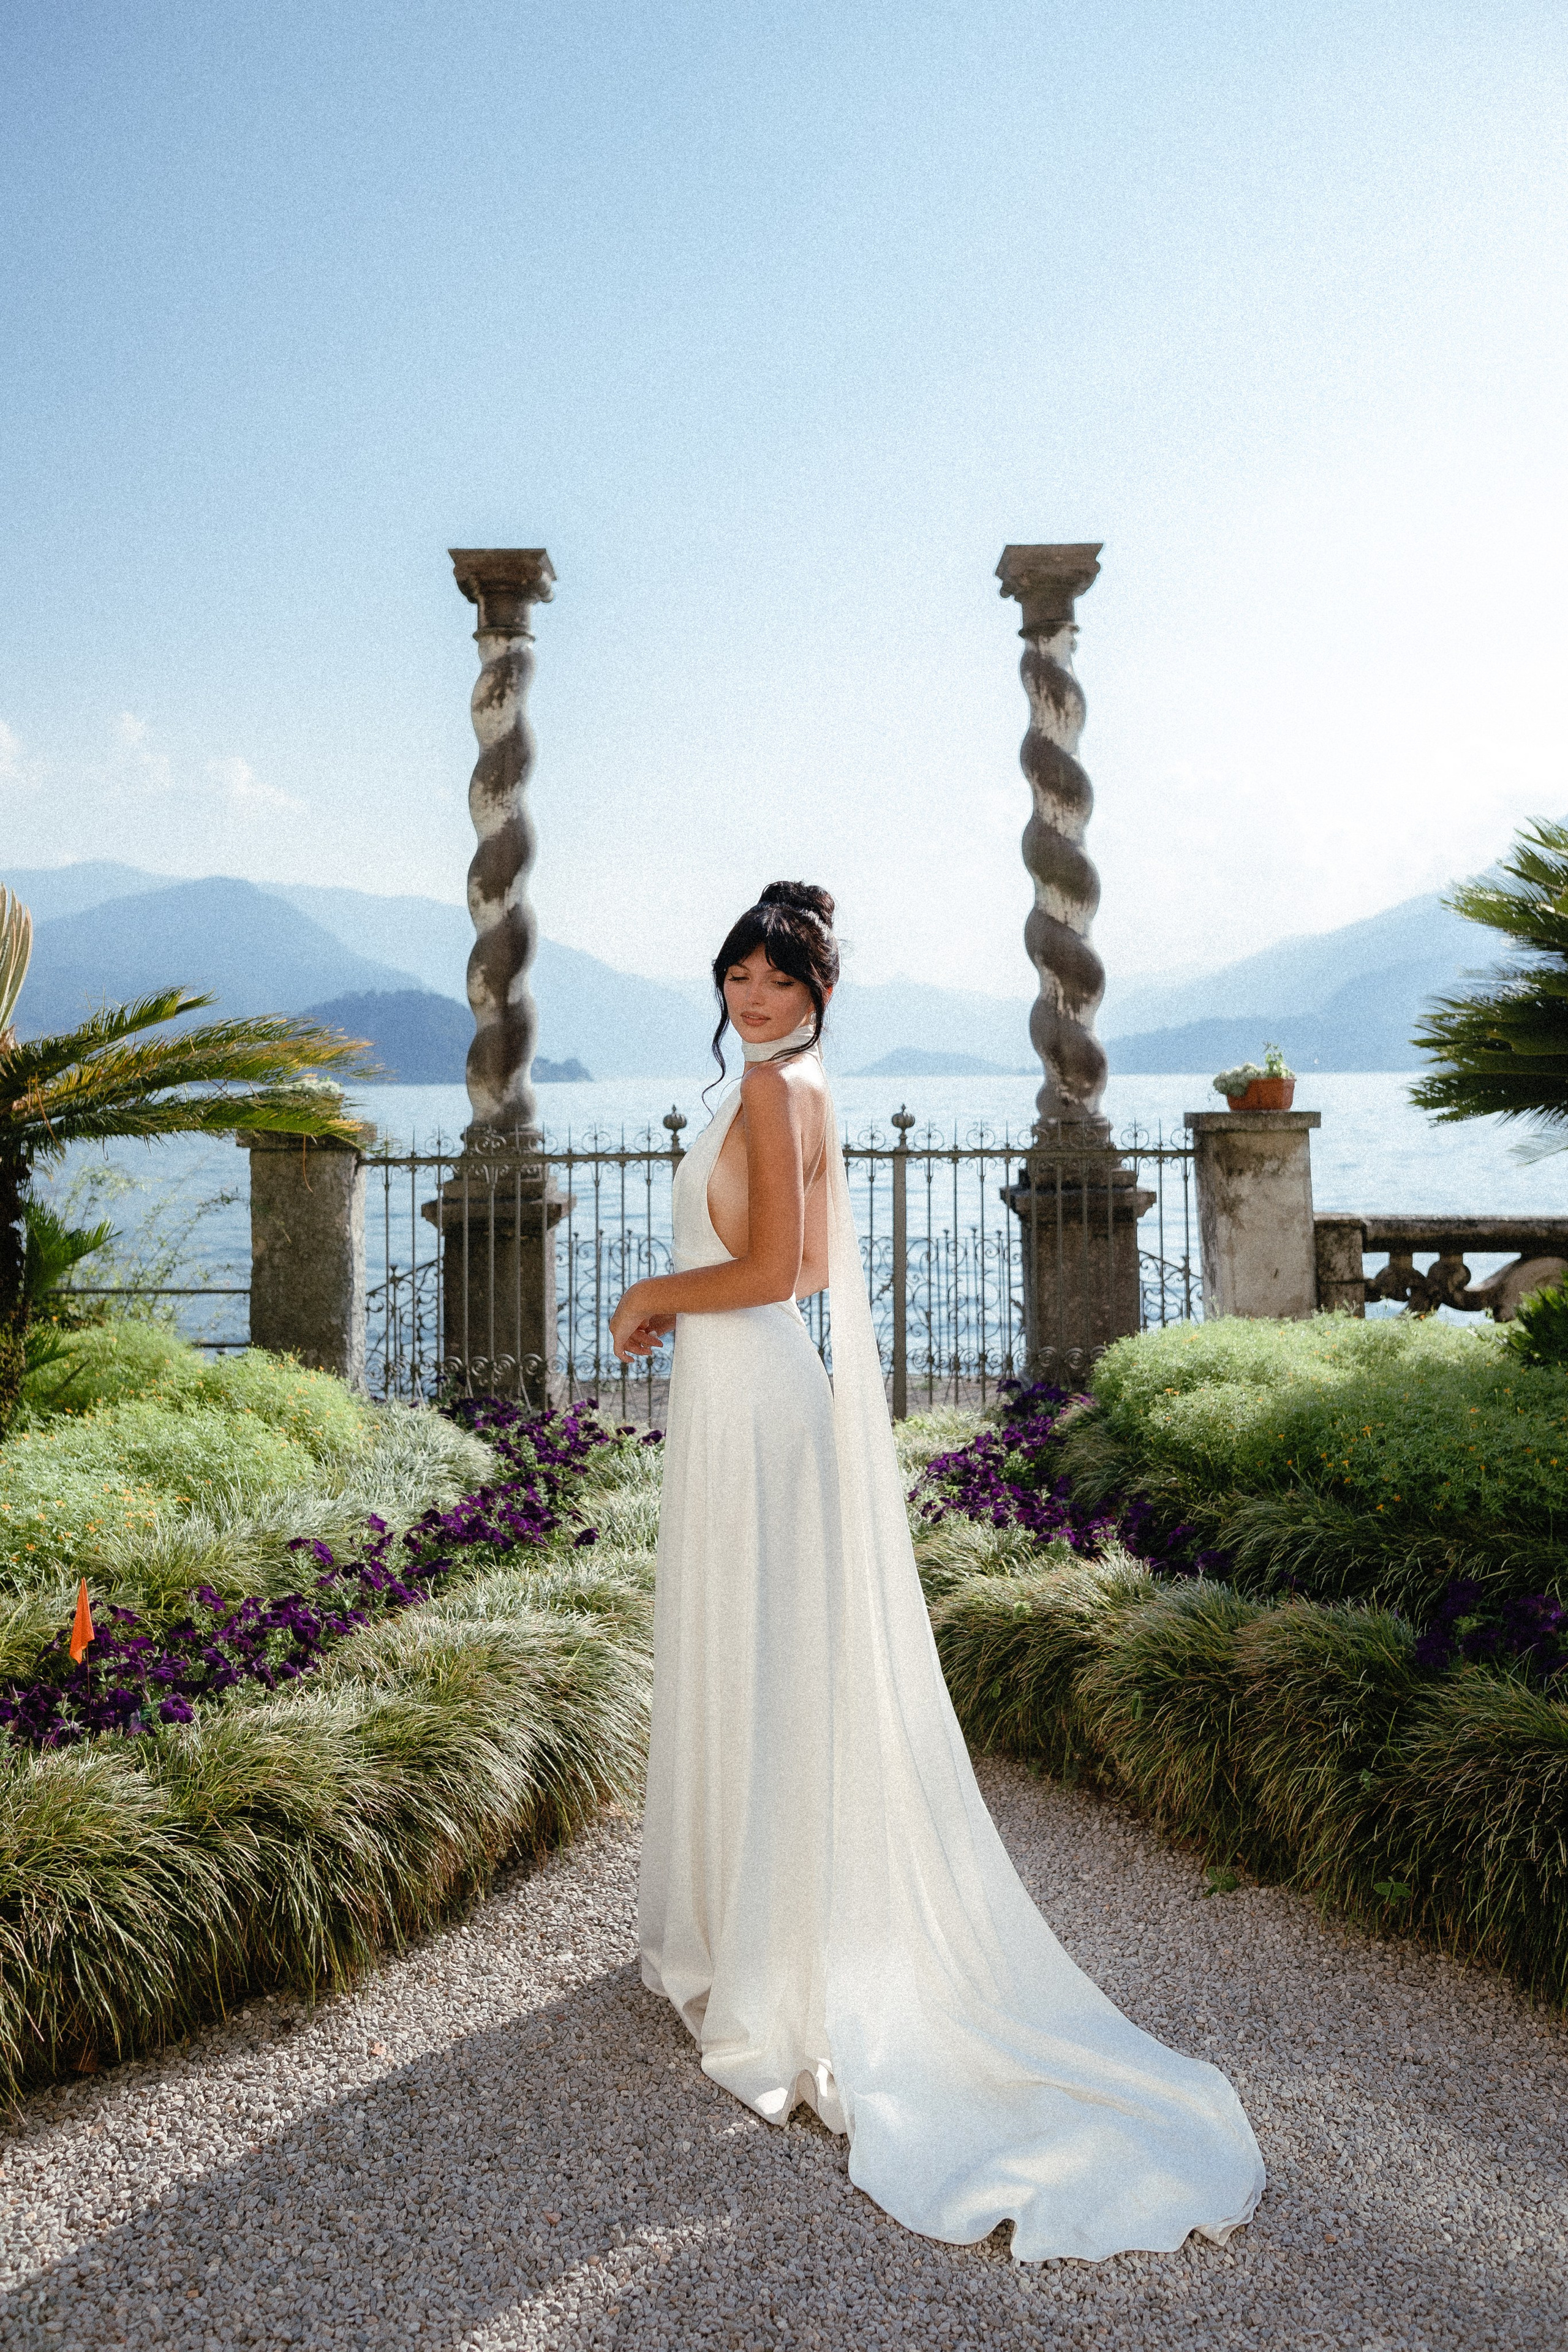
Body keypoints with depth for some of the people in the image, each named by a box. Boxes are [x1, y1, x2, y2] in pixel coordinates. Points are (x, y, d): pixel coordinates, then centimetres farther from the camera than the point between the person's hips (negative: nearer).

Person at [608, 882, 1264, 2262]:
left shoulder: (773, 1085, -14)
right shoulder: (801, 1089, 14)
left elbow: (772, 1269, -22)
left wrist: (649, 1295, -9)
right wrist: (679, 1304, 17)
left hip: (748, 1398, -10)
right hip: (761, 1386, 10)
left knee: (752, 1666, 0)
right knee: (743, 1665, 17)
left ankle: (767, 1960, 13)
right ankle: (744, 1928, 31)